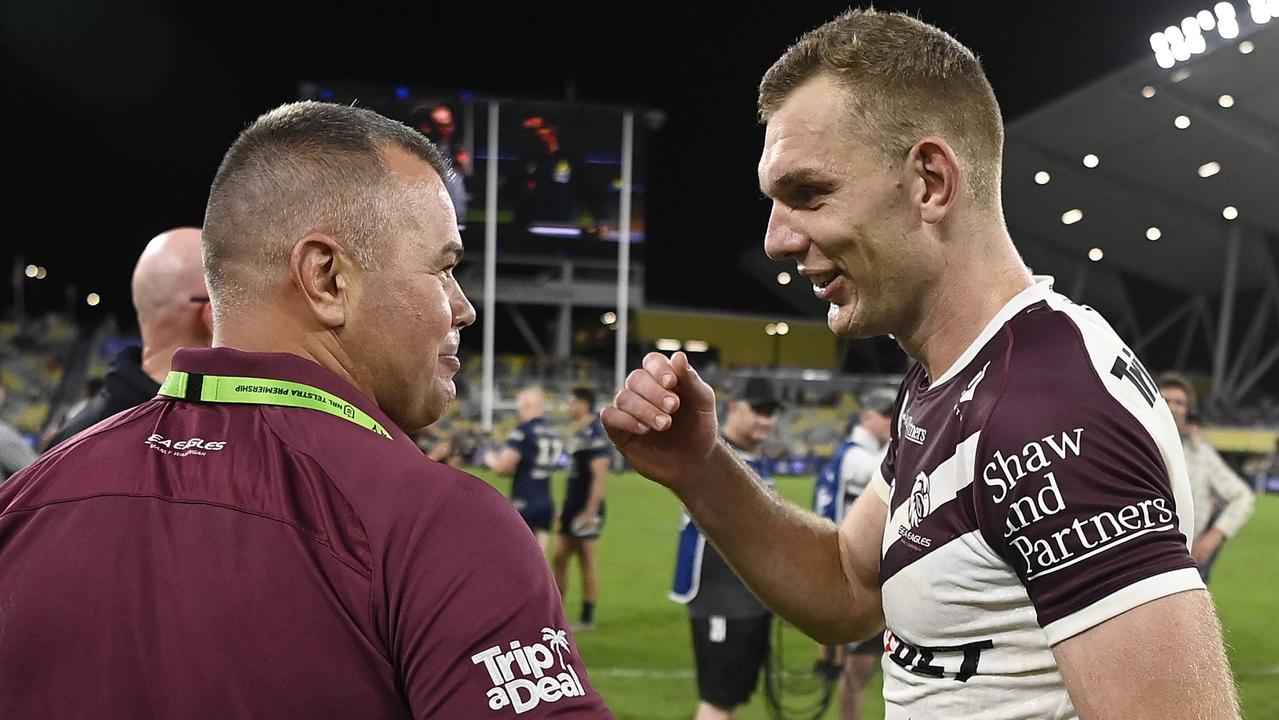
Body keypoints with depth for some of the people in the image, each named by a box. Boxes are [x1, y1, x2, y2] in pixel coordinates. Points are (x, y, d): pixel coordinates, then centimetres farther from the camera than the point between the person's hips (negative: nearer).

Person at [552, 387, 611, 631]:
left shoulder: (594, 435, -16)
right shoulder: (580, 434, 15)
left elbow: (600, 476, -21)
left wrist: (590, 511, -23)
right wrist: (566, 507, 22)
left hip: (586, 510, -10)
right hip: (573, 507, 10)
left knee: (588, 563, -2)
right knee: (560, 558, 10)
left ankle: (587, 618, 5)